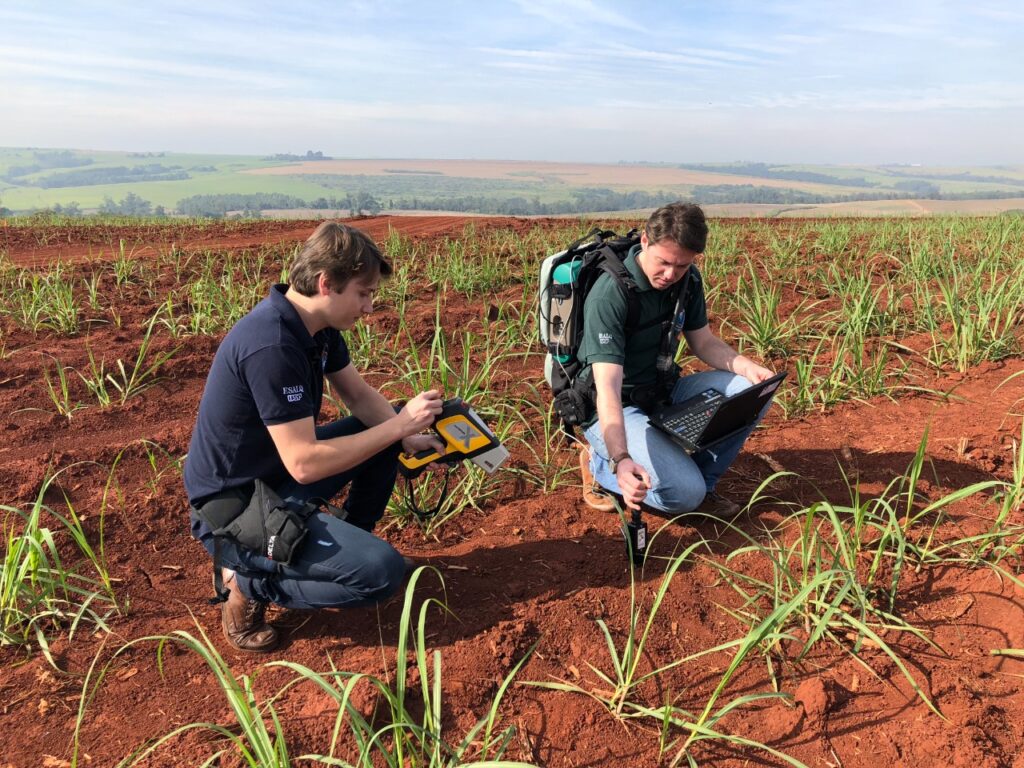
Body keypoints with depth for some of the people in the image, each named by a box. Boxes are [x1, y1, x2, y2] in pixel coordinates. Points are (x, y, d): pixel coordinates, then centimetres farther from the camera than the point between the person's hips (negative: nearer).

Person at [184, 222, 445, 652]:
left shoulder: (317, 325, -2)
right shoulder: (272, 346, -30)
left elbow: (358, 394, 10)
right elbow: (304, 464, -30)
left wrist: (407, 436, -7)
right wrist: (399, 425, -24)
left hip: (276, 475, 10)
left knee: (385, 430, 10)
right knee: (383, 572, -21)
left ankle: (348, 544, 21)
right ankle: (249, 583, -2)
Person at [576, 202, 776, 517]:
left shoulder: (687, 280, -3)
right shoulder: (609, 295, -27)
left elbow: (703, 342, 8)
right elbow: (607, 388, -33)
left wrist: (746, 367, -13)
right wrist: (620, 460, -47)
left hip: (664, 393, 7)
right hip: (615, 410, -7)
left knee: (752, 391, -10)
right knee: (685, 493, -23)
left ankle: (702, 477, 4)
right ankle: (599, 464, 1)